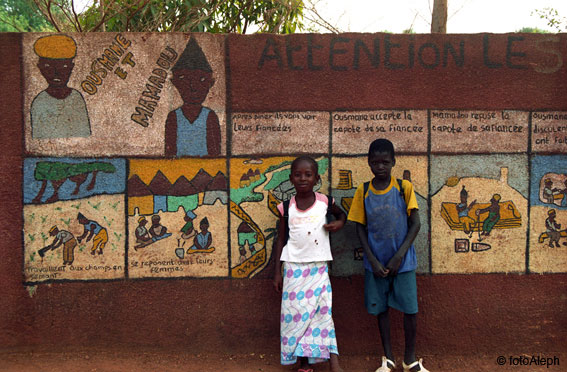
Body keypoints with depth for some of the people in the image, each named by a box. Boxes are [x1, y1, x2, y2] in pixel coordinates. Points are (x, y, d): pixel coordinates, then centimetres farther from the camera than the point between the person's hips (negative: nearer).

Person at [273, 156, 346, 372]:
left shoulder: (324, 202, 1)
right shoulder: (286, 208, 1)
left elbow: (341, 214, 22)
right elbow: (281, 240, 6)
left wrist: (339, 223, -3)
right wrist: (277, 272, 4)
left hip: (319, 267, 0)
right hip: (294, 267, 0)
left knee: (324, 311, -5)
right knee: (295, 313, 0)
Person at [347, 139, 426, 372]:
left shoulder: (404, 187, -6)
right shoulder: (363, 191, -2)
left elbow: (415, 224, -5)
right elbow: (360, 228, 1)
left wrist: (398, 256, -12)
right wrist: (373, 261, -7)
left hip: (403, 261, -1)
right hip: (376, 262, 1)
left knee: (410, 309, 1)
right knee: (380, 308, 9)